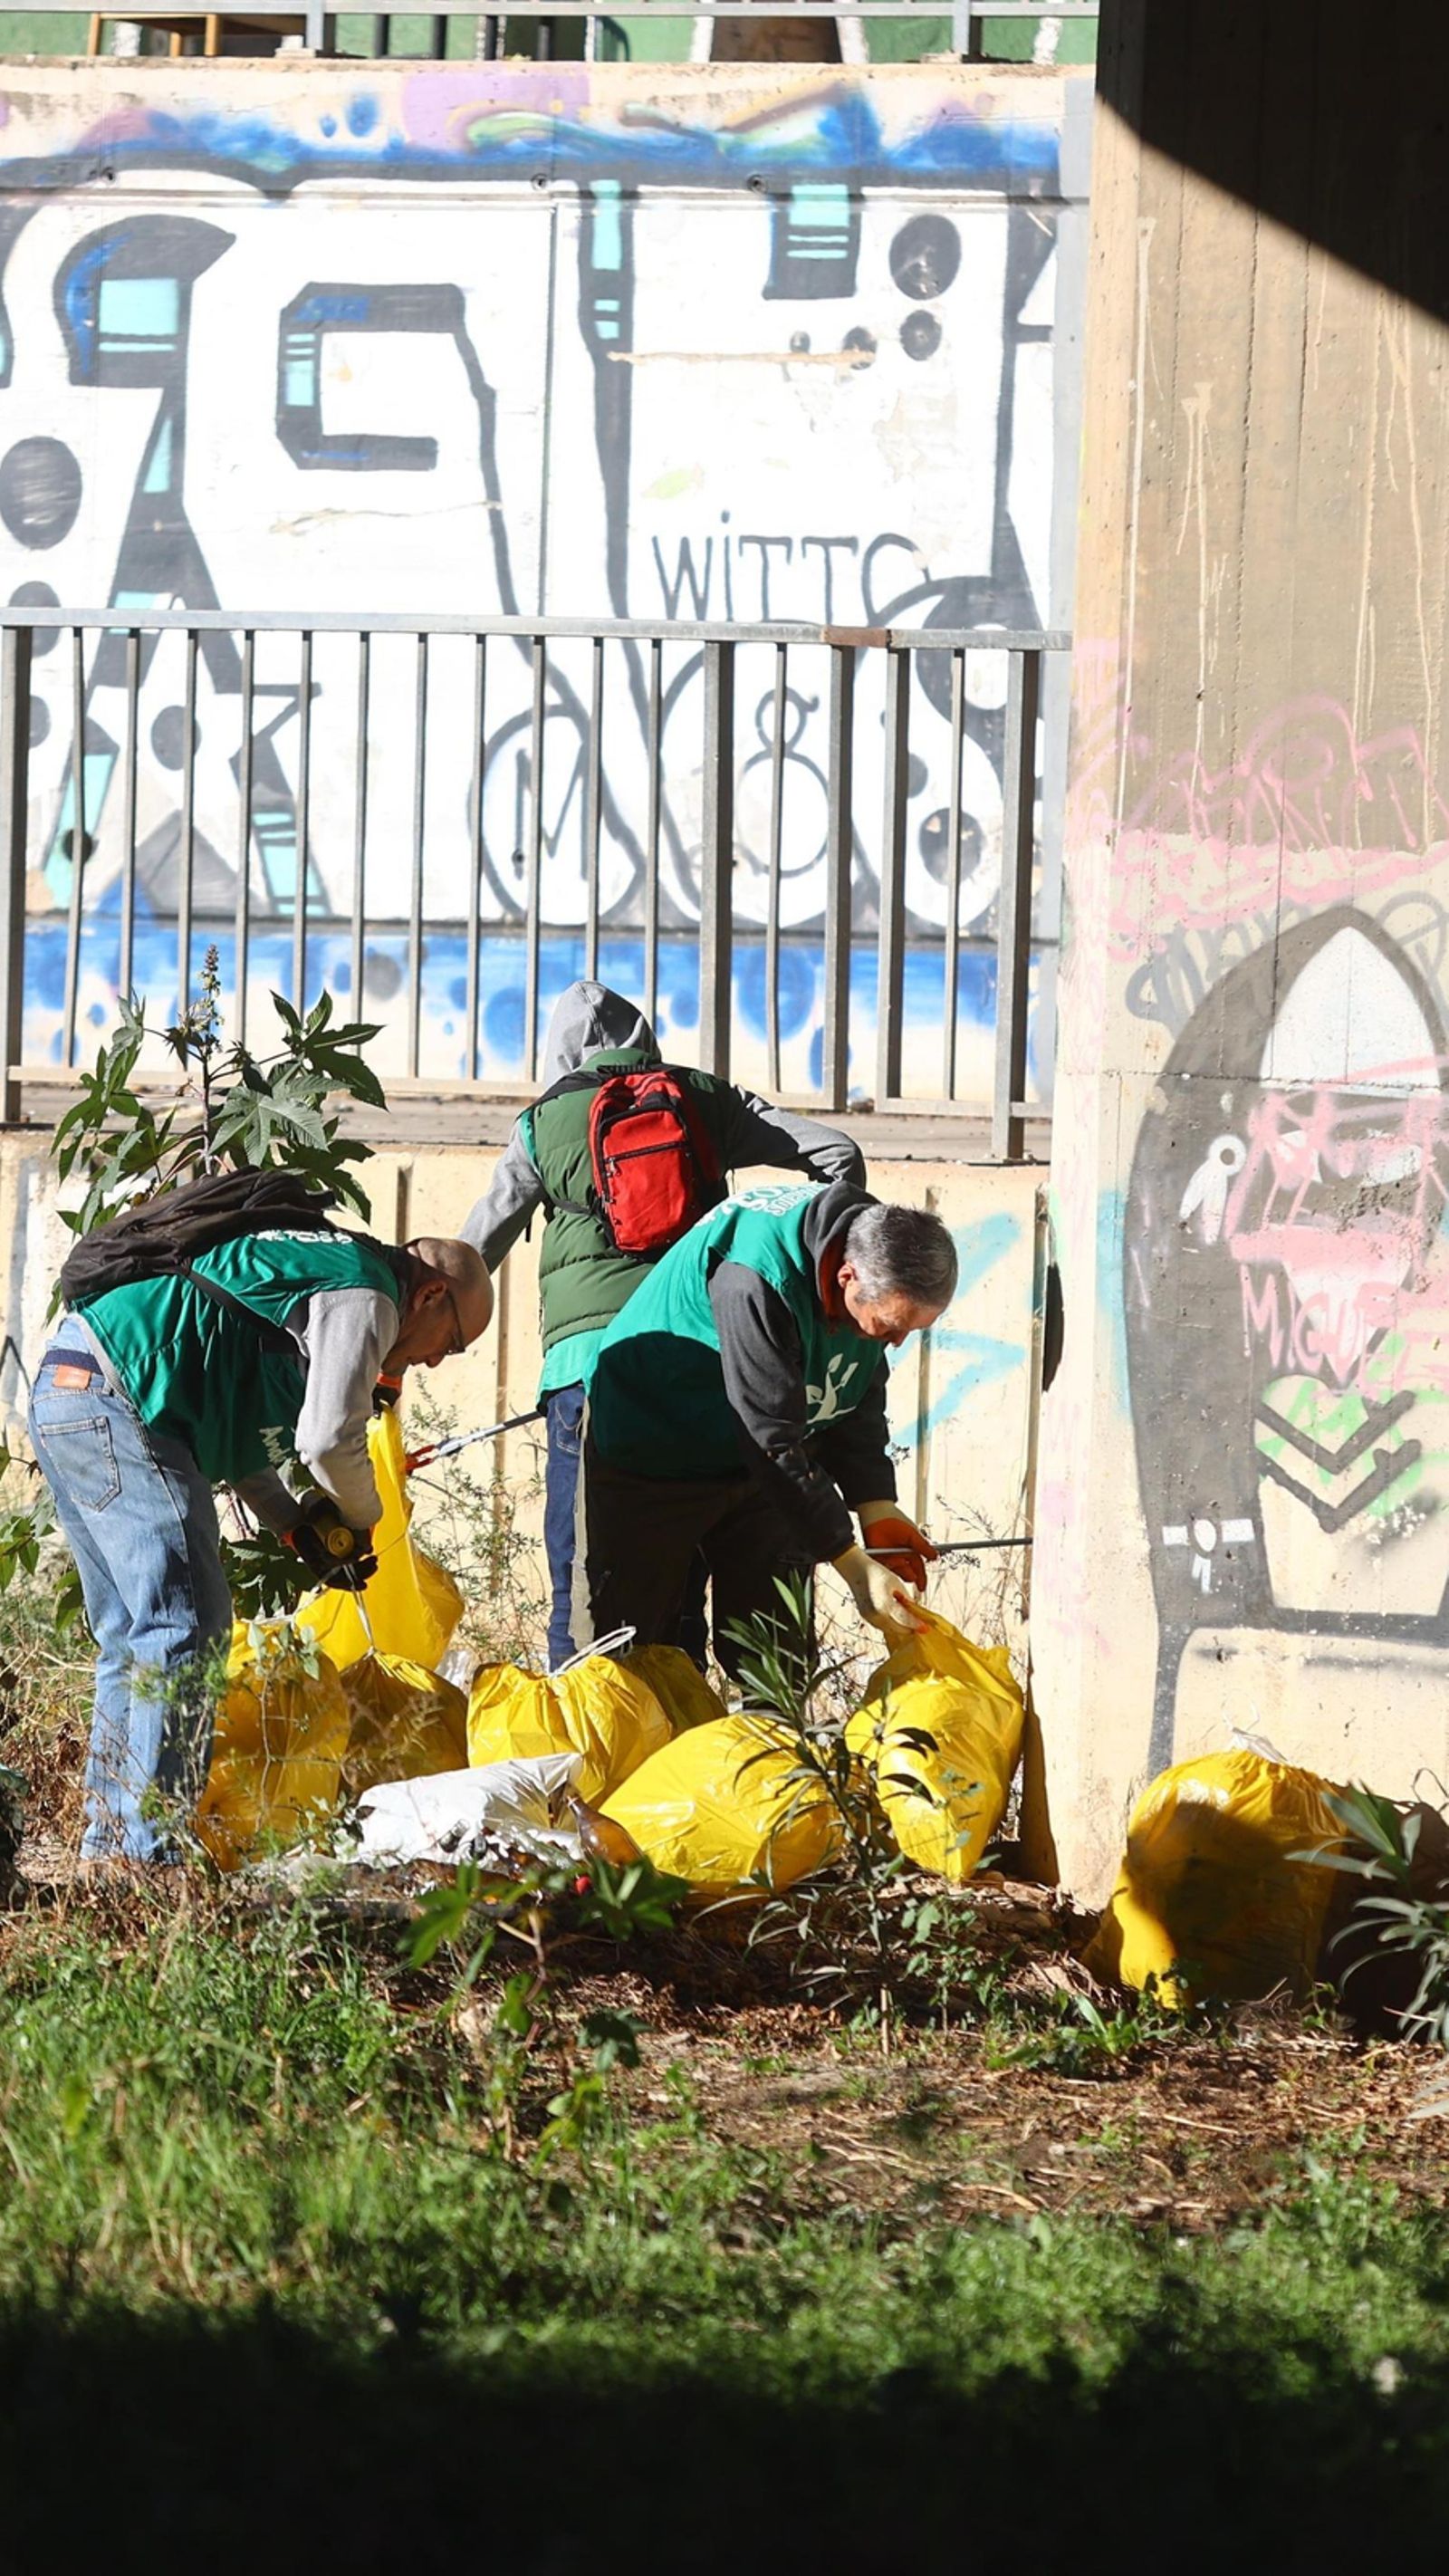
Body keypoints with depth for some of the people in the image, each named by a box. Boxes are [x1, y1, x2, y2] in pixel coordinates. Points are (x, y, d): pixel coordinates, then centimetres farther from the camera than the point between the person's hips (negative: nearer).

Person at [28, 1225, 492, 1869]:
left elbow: (236, 1431, 27)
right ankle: (151, 1851, -15)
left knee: (133, 1639, 15)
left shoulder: (319, 1269, 27)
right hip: (111, 1402, -11)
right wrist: (361, 1516, 7)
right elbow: (329, 1442, -13)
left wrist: (299, 1528, 18)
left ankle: (110, 1841, 17)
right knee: (186, 1628, -11)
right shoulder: (365, 1298, -5)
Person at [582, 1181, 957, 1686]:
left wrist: (877, 1507, -10)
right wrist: (855, 1566, -32)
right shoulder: (756, 1283, -37)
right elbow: (772, 1440, -34)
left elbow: (859, 1400, 3)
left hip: (755, 1470, 7)